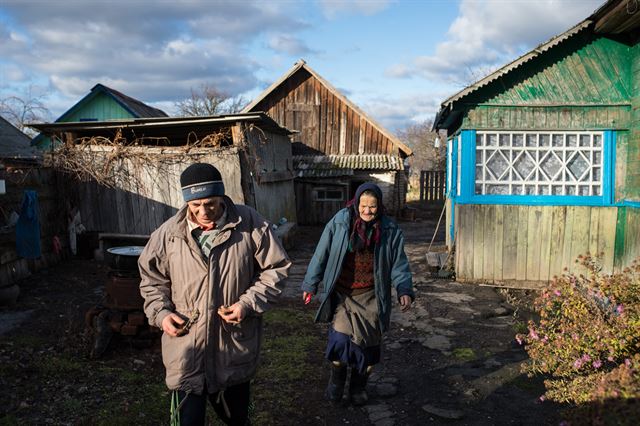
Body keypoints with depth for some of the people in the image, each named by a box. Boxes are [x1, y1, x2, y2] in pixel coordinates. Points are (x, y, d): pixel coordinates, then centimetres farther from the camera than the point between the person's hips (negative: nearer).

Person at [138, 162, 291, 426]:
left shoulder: (250, 225, -11)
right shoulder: (168, 233, -5)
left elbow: (276, 268, -4)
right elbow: (151, 278, 9)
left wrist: (249, 303, -14)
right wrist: (160, 312, -6)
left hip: (235, 348, 0)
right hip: (186, 350, 0)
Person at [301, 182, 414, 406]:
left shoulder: (390, 229, -3)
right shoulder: (340, 222, -8)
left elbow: (399, 263, 3)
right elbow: (321, 254, -1)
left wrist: (404, 290, -11)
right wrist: (310, 284, 4)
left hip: (371, 297, 2)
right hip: (342, 294, -1)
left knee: (368, 343, 9)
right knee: (340, 340, -11)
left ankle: (359, 386, 34)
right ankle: (336, 378, 20)